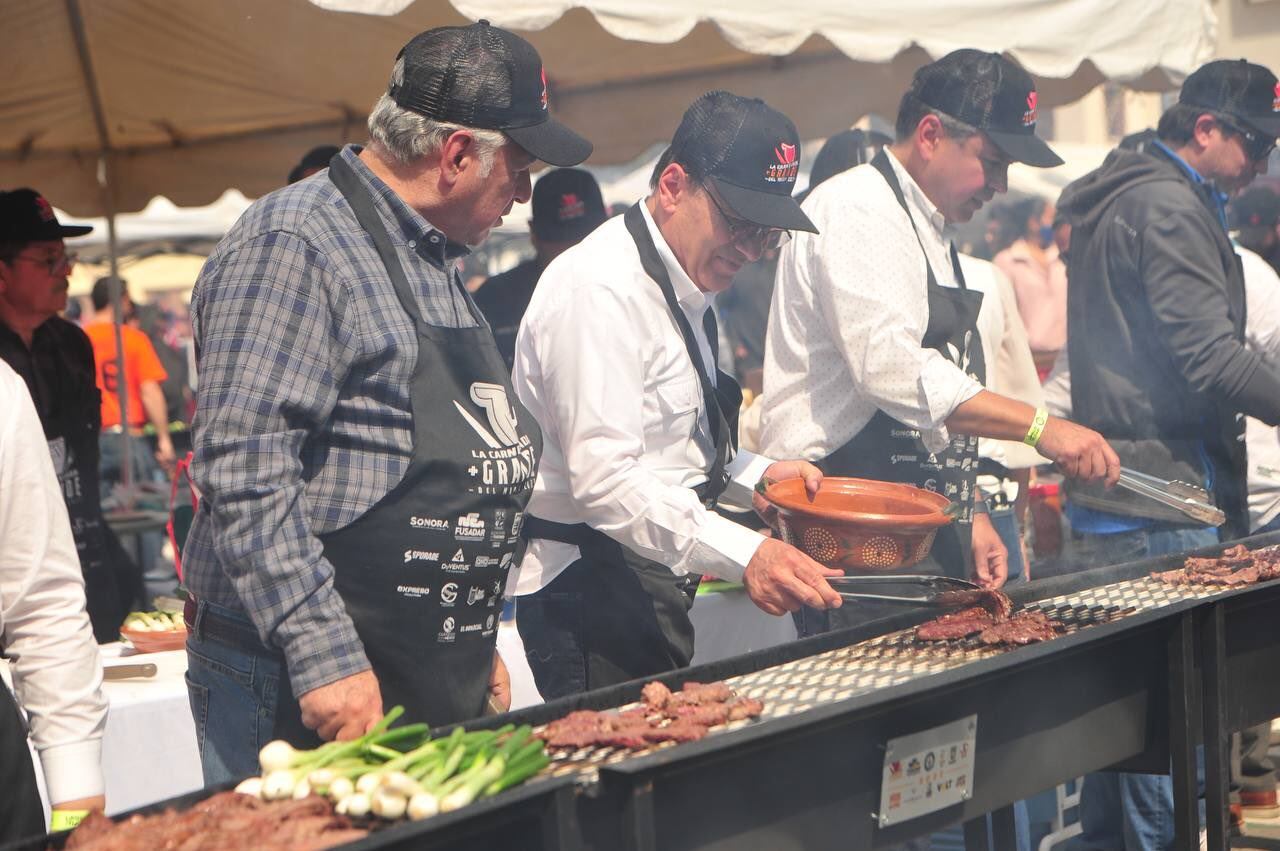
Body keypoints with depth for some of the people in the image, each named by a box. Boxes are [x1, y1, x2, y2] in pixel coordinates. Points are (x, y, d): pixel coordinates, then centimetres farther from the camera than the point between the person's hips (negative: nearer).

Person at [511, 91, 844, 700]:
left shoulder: (684, 286, 15)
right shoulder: (601, 289, -17)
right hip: (590, 592, -10)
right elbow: (604, 479, -26)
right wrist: (743, 555, -31)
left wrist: (754, 474, 9)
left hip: (652, 584, 10)